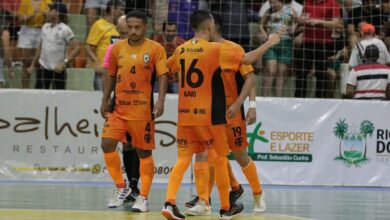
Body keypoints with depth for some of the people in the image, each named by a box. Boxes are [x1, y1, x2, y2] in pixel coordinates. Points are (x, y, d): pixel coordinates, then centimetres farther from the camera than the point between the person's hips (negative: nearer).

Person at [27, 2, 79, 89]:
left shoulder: (65, 29, -11)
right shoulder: (45, 27, 8)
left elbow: (76, 48, -15)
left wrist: (64, 62, -25)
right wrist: (32, 64, 16)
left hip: (58, 70, -5)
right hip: (43, 69, 5)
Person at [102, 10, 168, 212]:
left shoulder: (155, 49, -5)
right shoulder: (117, 48, 6)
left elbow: (162, 76, -9)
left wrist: (160, 101, -21)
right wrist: (105, 100, 15)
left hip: (143, 110, -3)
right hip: (119, 108, 3)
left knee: (144, 152, 3)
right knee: (107, 144, -9)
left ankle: (143, 197, 13)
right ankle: (121, 187, 8)